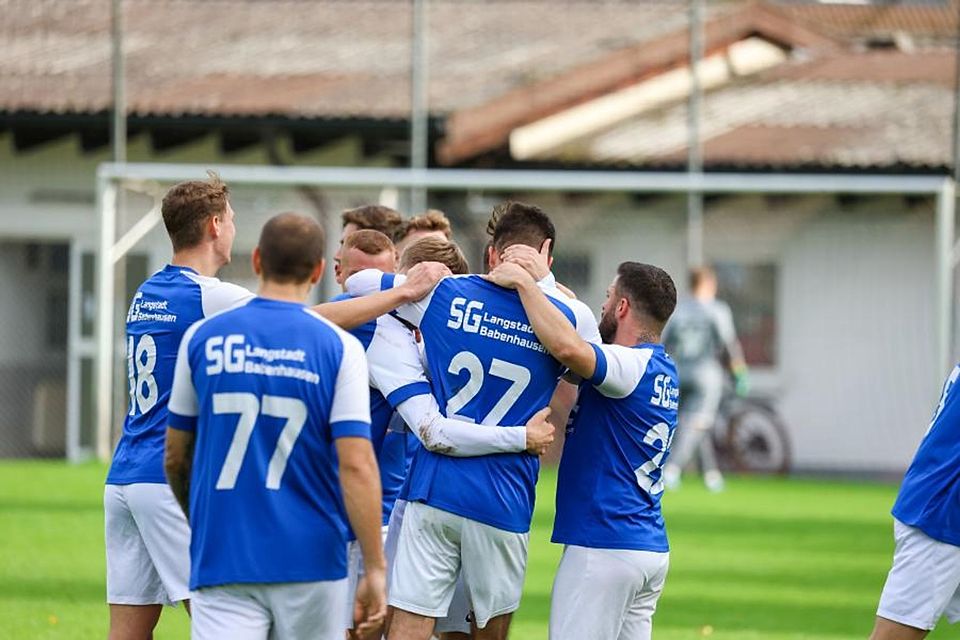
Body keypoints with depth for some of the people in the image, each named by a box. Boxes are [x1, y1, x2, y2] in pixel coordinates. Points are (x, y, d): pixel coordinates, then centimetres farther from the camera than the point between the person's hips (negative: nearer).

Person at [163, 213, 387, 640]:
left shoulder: (203, 338, 3)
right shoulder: (339, 348, -4)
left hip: (222, 560, 0)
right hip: (310, 561, 0)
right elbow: (356, 465, -11)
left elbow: (175, 457, 12)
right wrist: (375, 568, -8)